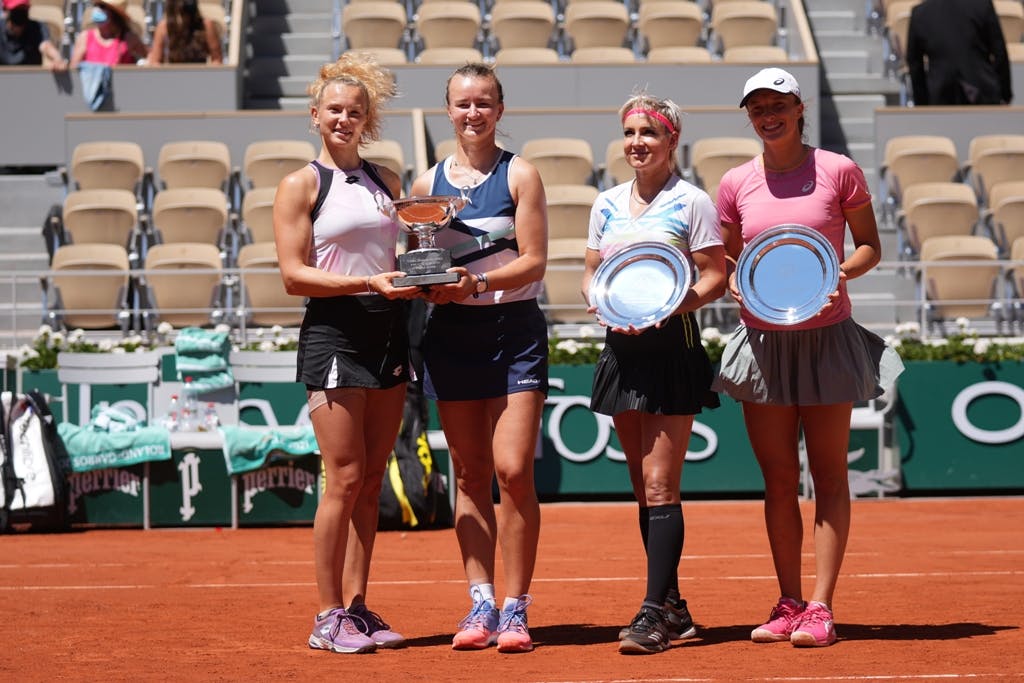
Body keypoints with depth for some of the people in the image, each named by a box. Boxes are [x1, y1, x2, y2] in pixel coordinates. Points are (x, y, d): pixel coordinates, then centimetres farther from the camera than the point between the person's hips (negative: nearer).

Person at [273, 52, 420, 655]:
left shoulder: (387, 181, 16)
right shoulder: (302, 185, -1)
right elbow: (294, 274, -9)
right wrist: (368, 282, -18)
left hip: (389, 332, 6)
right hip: (334, 332, -6)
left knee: (371, 481, 8)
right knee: (345, 479, -8)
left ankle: (358, 606, 14)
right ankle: (328, 617, 0)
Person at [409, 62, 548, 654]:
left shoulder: (521, 175, 0)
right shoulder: (428, 183, 11)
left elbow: (534, 261, -6)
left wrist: (479, 281, -20)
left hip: (515, 331, -3)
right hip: (452, 333, 3)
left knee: (514, 471, -10)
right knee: (471, 476, 5)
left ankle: (515, 609, -2)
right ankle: (481, 605, 11)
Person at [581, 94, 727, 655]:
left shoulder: (692, 203, -4)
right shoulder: (607, 204, 12)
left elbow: (715, 277, -6)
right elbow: (590, 272, 15)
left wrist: (676, 303, -23)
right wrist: (601, 302, -6)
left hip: (672, 347, -6)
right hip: (621, 347, 6)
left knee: (660, 486, -10)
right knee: (643, 487, 9)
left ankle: (654, 614, -12)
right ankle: (672, 607, 17)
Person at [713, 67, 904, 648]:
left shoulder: (838, 171, -2)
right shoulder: (736, 184, 5)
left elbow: (870, 246, 5)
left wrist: (843, 271, -15)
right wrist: (738, 285, -8)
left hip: (827, 339, -3)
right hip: (762, 341, 3)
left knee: (829, 476, 0)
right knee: (779, 480, 5)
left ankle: (821, 607, 1)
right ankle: (789, 605, 12)